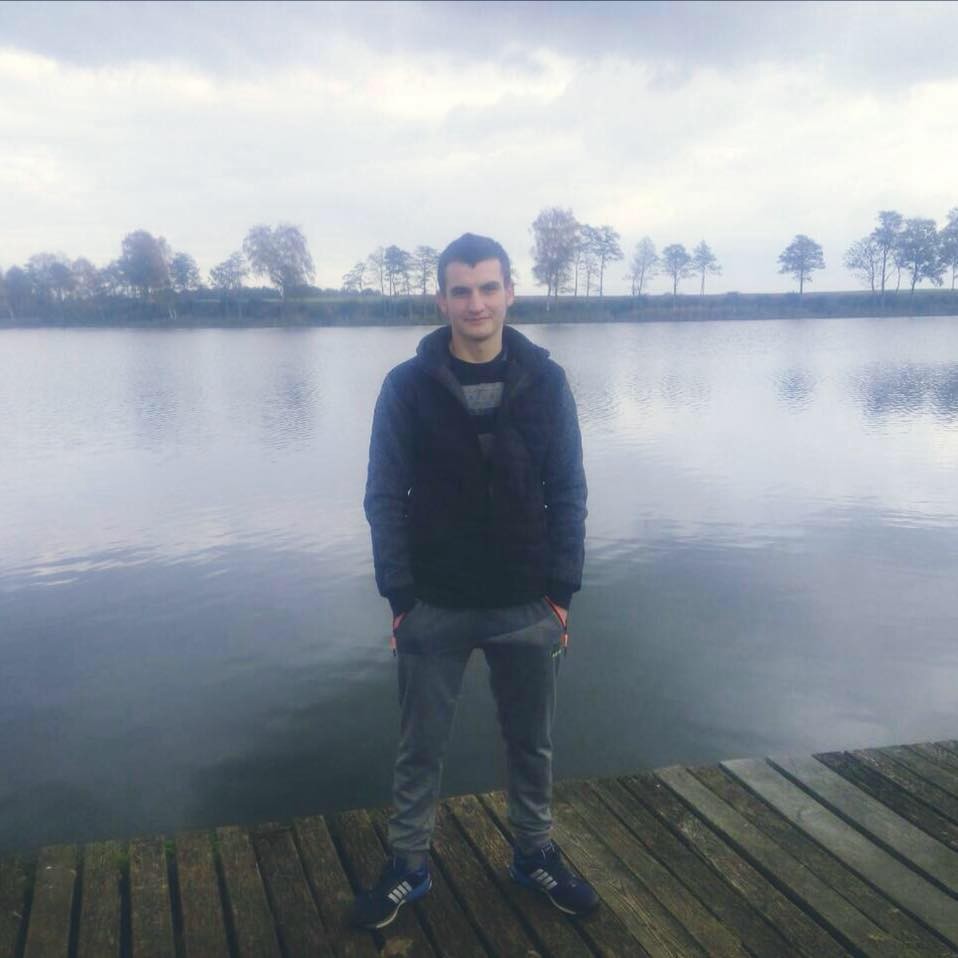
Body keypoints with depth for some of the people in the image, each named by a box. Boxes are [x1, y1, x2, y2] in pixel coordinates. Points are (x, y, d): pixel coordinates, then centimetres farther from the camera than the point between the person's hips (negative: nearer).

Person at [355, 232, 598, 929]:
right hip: (434, 608, -1)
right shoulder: (409, 385, -5)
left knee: (532, 743, 16)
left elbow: (567, 492, 0)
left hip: (528, 608, 1)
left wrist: (563, 590, -4)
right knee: (420, 748, 12)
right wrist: (400, 596, -9)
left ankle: (535, 854, 38)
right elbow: (385, 497, -5)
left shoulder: (545, 381, -2)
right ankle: (408, 866, 31)